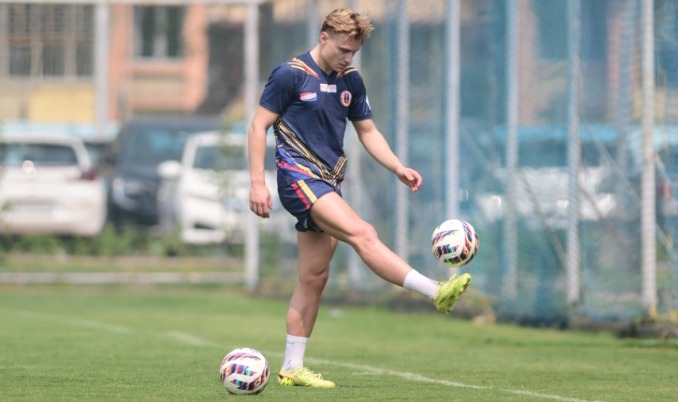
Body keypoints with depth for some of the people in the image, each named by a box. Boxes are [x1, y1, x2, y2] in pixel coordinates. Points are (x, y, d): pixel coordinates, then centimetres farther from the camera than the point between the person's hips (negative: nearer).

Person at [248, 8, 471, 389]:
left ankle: (292, 368, 11)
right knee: (362, 233, -23)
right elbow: (259, 126, -7)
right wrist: (258, 183, -13)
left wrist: (399, 168, 4)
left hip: (329, 185, 8)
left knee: (314, 277, 6)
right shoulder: (290, 75, -8)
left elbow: (368, 131, 19)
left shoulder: (351, 81, 11)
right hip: (300, 176, -8)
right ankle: (436, 292, -32)